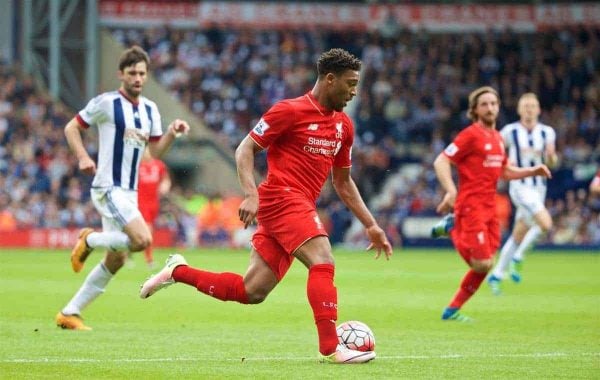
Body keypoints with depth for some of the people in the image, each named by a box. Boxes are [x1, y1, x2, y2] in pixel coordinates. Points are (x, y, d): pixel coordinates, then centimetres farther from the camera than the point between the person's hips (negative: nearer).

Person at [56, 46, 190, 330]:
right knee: (142, 240, -24)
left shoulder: (150, 109, 12)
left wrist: (173, 133, -4)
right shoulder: (106, 103, -8)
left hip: (129, 191, 8)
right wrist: (83, 157, -16)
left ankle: (69, 313, 14)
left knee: (116, 260, 7)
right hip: (108, 187, -8)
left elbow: (156, 150, 15)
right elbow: (71, 128, -2)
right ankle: (89, 240, 2)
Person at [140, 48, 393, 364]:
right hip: (282, 198, -8)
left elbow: (343, 183, 25)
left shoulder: (343, 125, 16)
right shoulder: (290, 111, -6)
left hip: (300, 208, 8)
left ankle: (178, 271, 19)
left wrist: (370, 225, 19)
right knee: (323, 263, -23)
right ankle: (330, 348, -25)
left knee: (251, 292, 4)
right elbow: (244, 150, -6)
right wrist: (250, 194, -21)